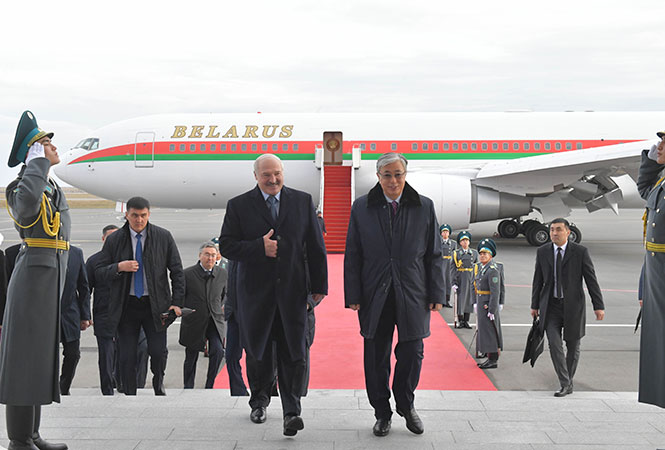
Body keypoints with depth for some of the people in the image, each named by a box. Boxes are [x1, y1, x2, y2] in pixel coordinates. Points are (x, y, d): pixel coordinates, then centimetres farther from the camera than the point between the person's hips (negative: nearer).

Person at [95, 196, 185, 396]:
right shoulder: (114, 240, 3)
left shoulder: (163, 237, 2)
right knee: (127, 357, 0)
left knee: (158, 352, -4)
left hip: (155, 305, -1)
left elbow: (177, 272, 5)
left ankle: (158, 385, 26)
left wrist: (177, 303, -3)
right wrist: (119, 267, -16)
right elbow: (99, 272, 5)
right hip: (126, 306, 1)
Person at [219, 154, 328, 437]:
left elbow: (315, 246, 7)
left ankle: (291, 412, 1)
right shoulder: (239, 205, 3)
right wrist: (259, 248, -16)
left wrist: (319, 285, 4)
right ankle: (259, 402, 32)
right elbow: (226, 246, -1)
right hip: (255, 291, 0)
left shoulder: (303, 201, 6)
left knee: (293, 354, -4)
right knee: (258, 352, 12)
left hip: (292, 290, 0)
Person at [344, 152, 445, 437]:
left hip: (412, 295, 0)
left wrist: (436, 294, 0)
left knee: (412, 354, 4)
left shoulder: (424, 207, 3)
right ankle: (382, 413, 24)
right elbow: (352, 256, 3)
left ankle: (406, 405, 30)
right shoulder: (361, 208, 2)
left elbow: (434, 255, 5)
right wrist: (353, 296, -3)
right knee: (376, 357, 7)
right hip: (374, 296, 0)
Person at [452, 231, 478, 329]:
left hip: (471, 279, 2)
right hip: (460, 279, -2)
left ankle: (466, 321, 13)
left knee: (469, 298, 5)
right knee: (460, 298, -2)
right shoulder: (456, 253, 1)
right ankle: (460, 320, 6)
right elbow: (453, 268, -2)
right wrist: (454, 283, -9)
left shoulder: (474, 253, 6)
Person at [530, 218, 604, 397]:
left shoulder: (580, 251, -7)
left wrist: (599, 306, -8)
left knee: (573, 346, 10)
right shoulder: (542, 251, 2)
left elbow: (591, 280, -5)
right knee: (554, 344, -11)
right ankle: (565, 384, -4)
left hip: (573, 305, -1)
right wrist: (534, 305, 10)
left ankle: (568, 379, 29)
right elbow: (538, 280, 9)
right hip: (551, 306, 1)